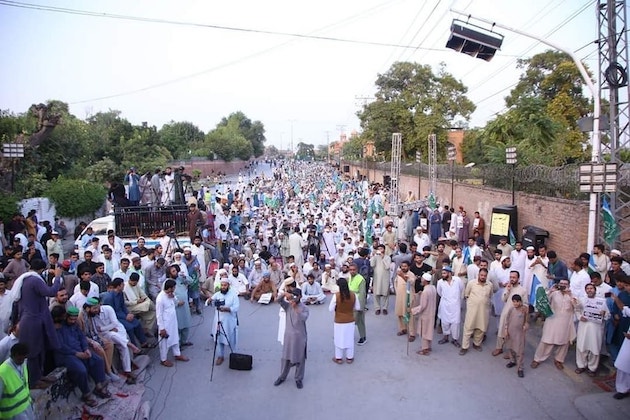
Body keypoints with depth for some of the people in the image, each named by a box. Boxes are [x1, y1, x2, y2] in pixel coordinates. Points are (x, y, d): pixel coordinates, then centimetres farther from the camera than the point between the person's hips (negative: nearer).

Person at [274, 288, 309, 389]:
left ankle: (299, 379, 26)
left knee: (300, 359, 9)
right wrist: (285, 294, -35)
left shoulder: (304, 308, -11)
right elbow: (278, 300, -17)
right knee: (285, 357, 15)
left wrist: (295, 308, -39)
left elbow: (303, 318, -29)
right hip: (288, 336, 3)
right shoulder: (288, 305, -2)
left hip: (300, 337, -3)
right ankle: (282, 377, 33)